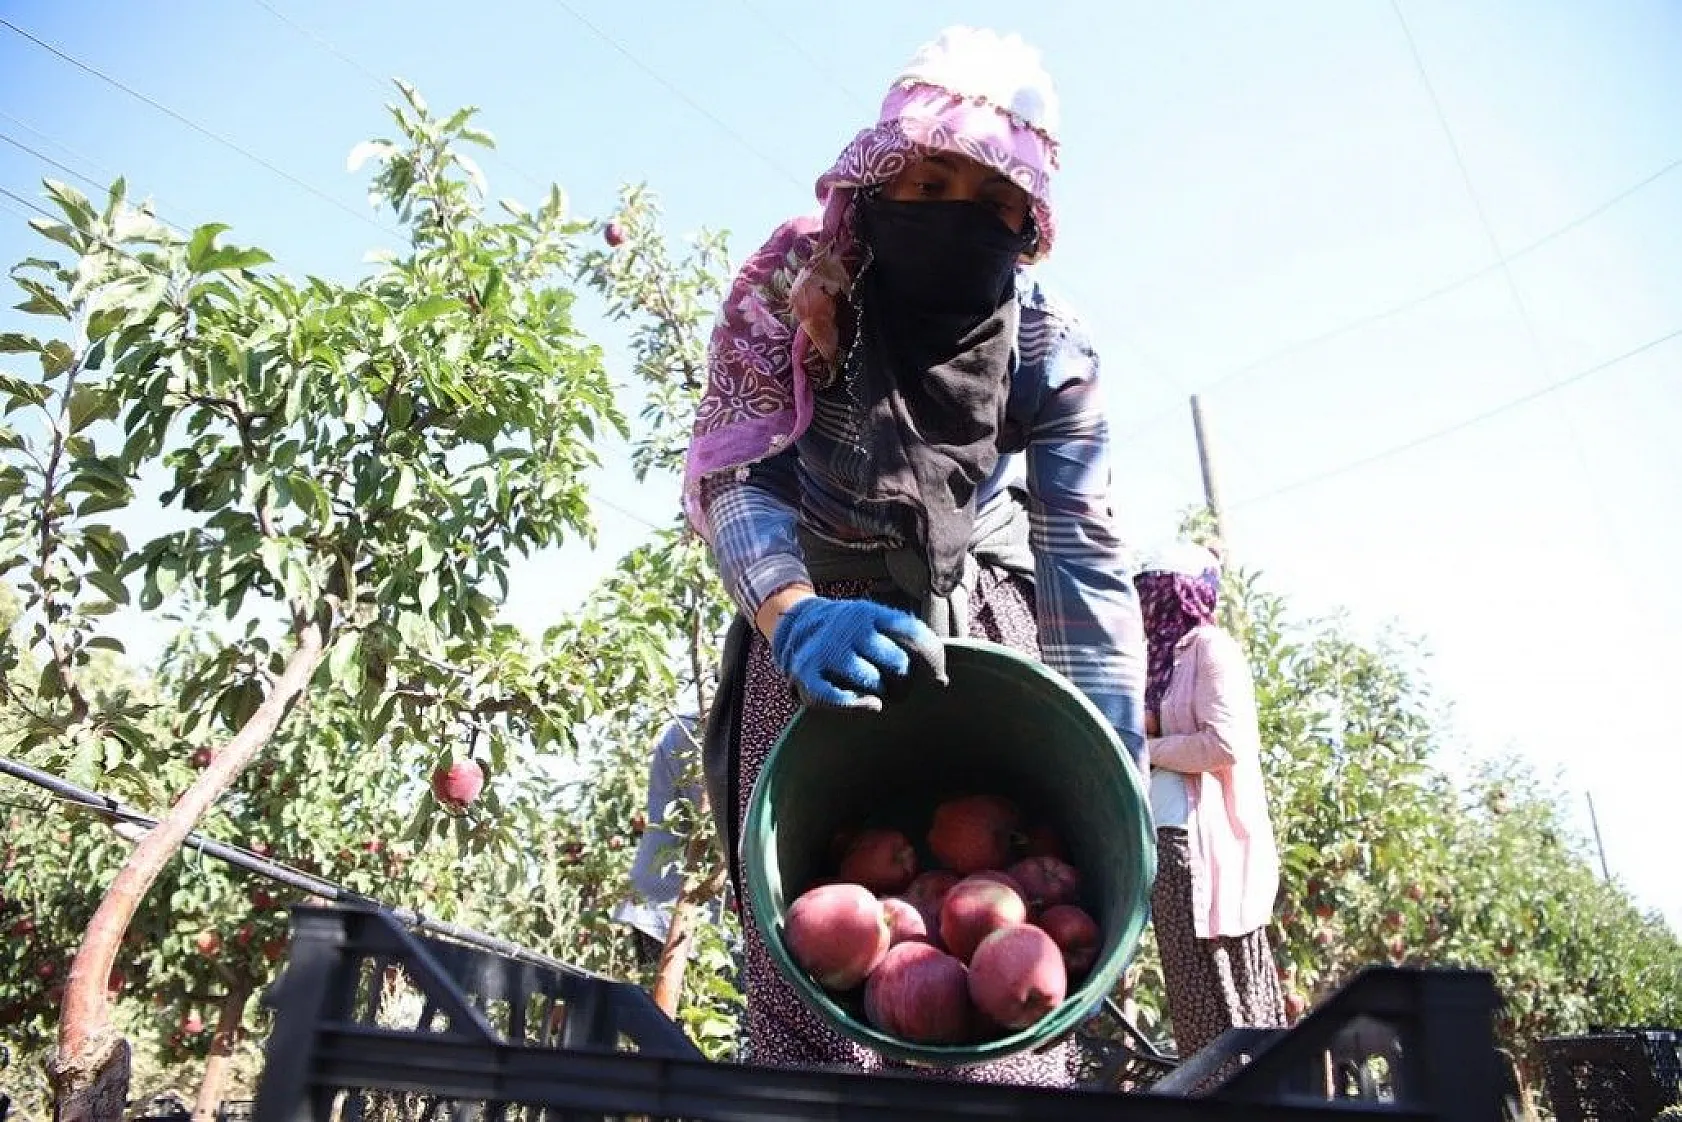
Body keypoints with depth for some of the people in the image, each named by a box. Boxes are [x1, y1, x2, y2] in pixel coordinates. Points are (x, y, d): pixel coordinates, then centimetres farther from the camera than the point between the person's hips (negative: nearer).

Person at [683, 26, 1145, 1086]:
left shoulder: (1051, 344, -9)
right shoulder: (793, 285, -11)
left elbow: (1085, 553, -13)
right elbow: (731, 472, -17)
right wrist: (795, 614, -38)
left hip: (982, 627, 1)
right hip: (817, 618, -1)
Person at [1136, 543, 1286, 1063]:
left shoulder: (1210, 647, -7)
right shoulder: (1169, 654, 18)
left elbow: (1224, 743, -17)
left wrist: (1145, 750, -8)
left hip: (1204, 843, -9)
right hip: (1173, 842, 9)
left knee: (1216, 993, -2)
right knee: (1195, 986, 11)